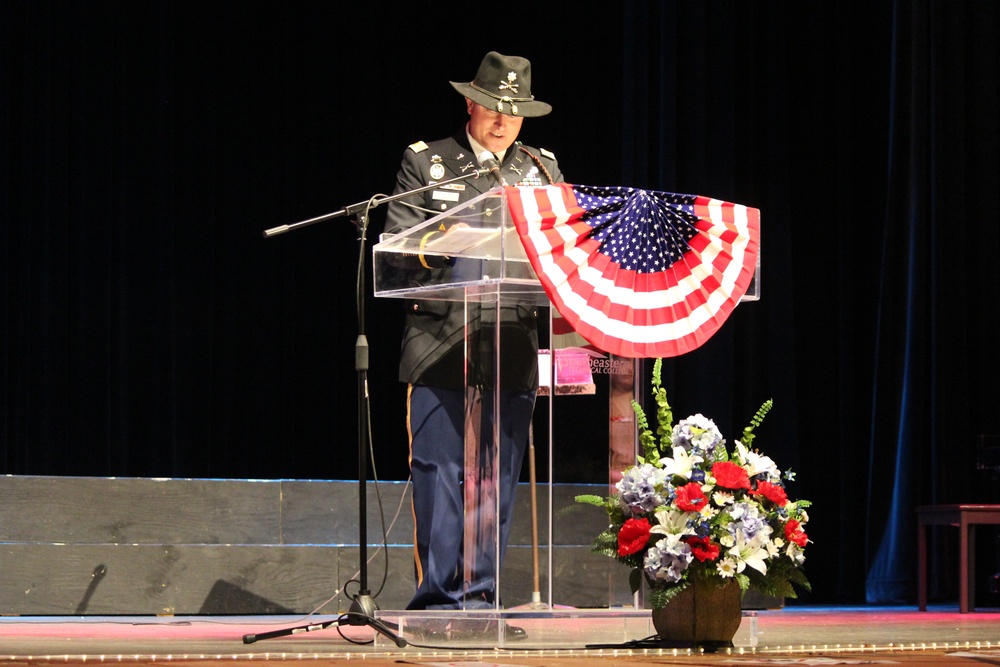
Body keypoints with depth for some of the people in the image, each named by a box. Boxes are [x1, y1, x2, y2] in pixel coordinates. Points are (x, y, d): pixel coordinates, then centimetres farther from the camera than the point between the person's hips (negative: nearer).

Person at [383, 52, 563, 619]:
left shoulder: (543, 169, 16)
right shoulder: (426, 163, 8)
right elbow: (400, 244, 1)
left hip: (514, 348, 3)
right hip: (441, 343, -3)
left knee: (499, 477, 3)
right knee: (439, 472, -5)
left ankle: (481, 594, 9)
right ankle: (441, 595, 0)